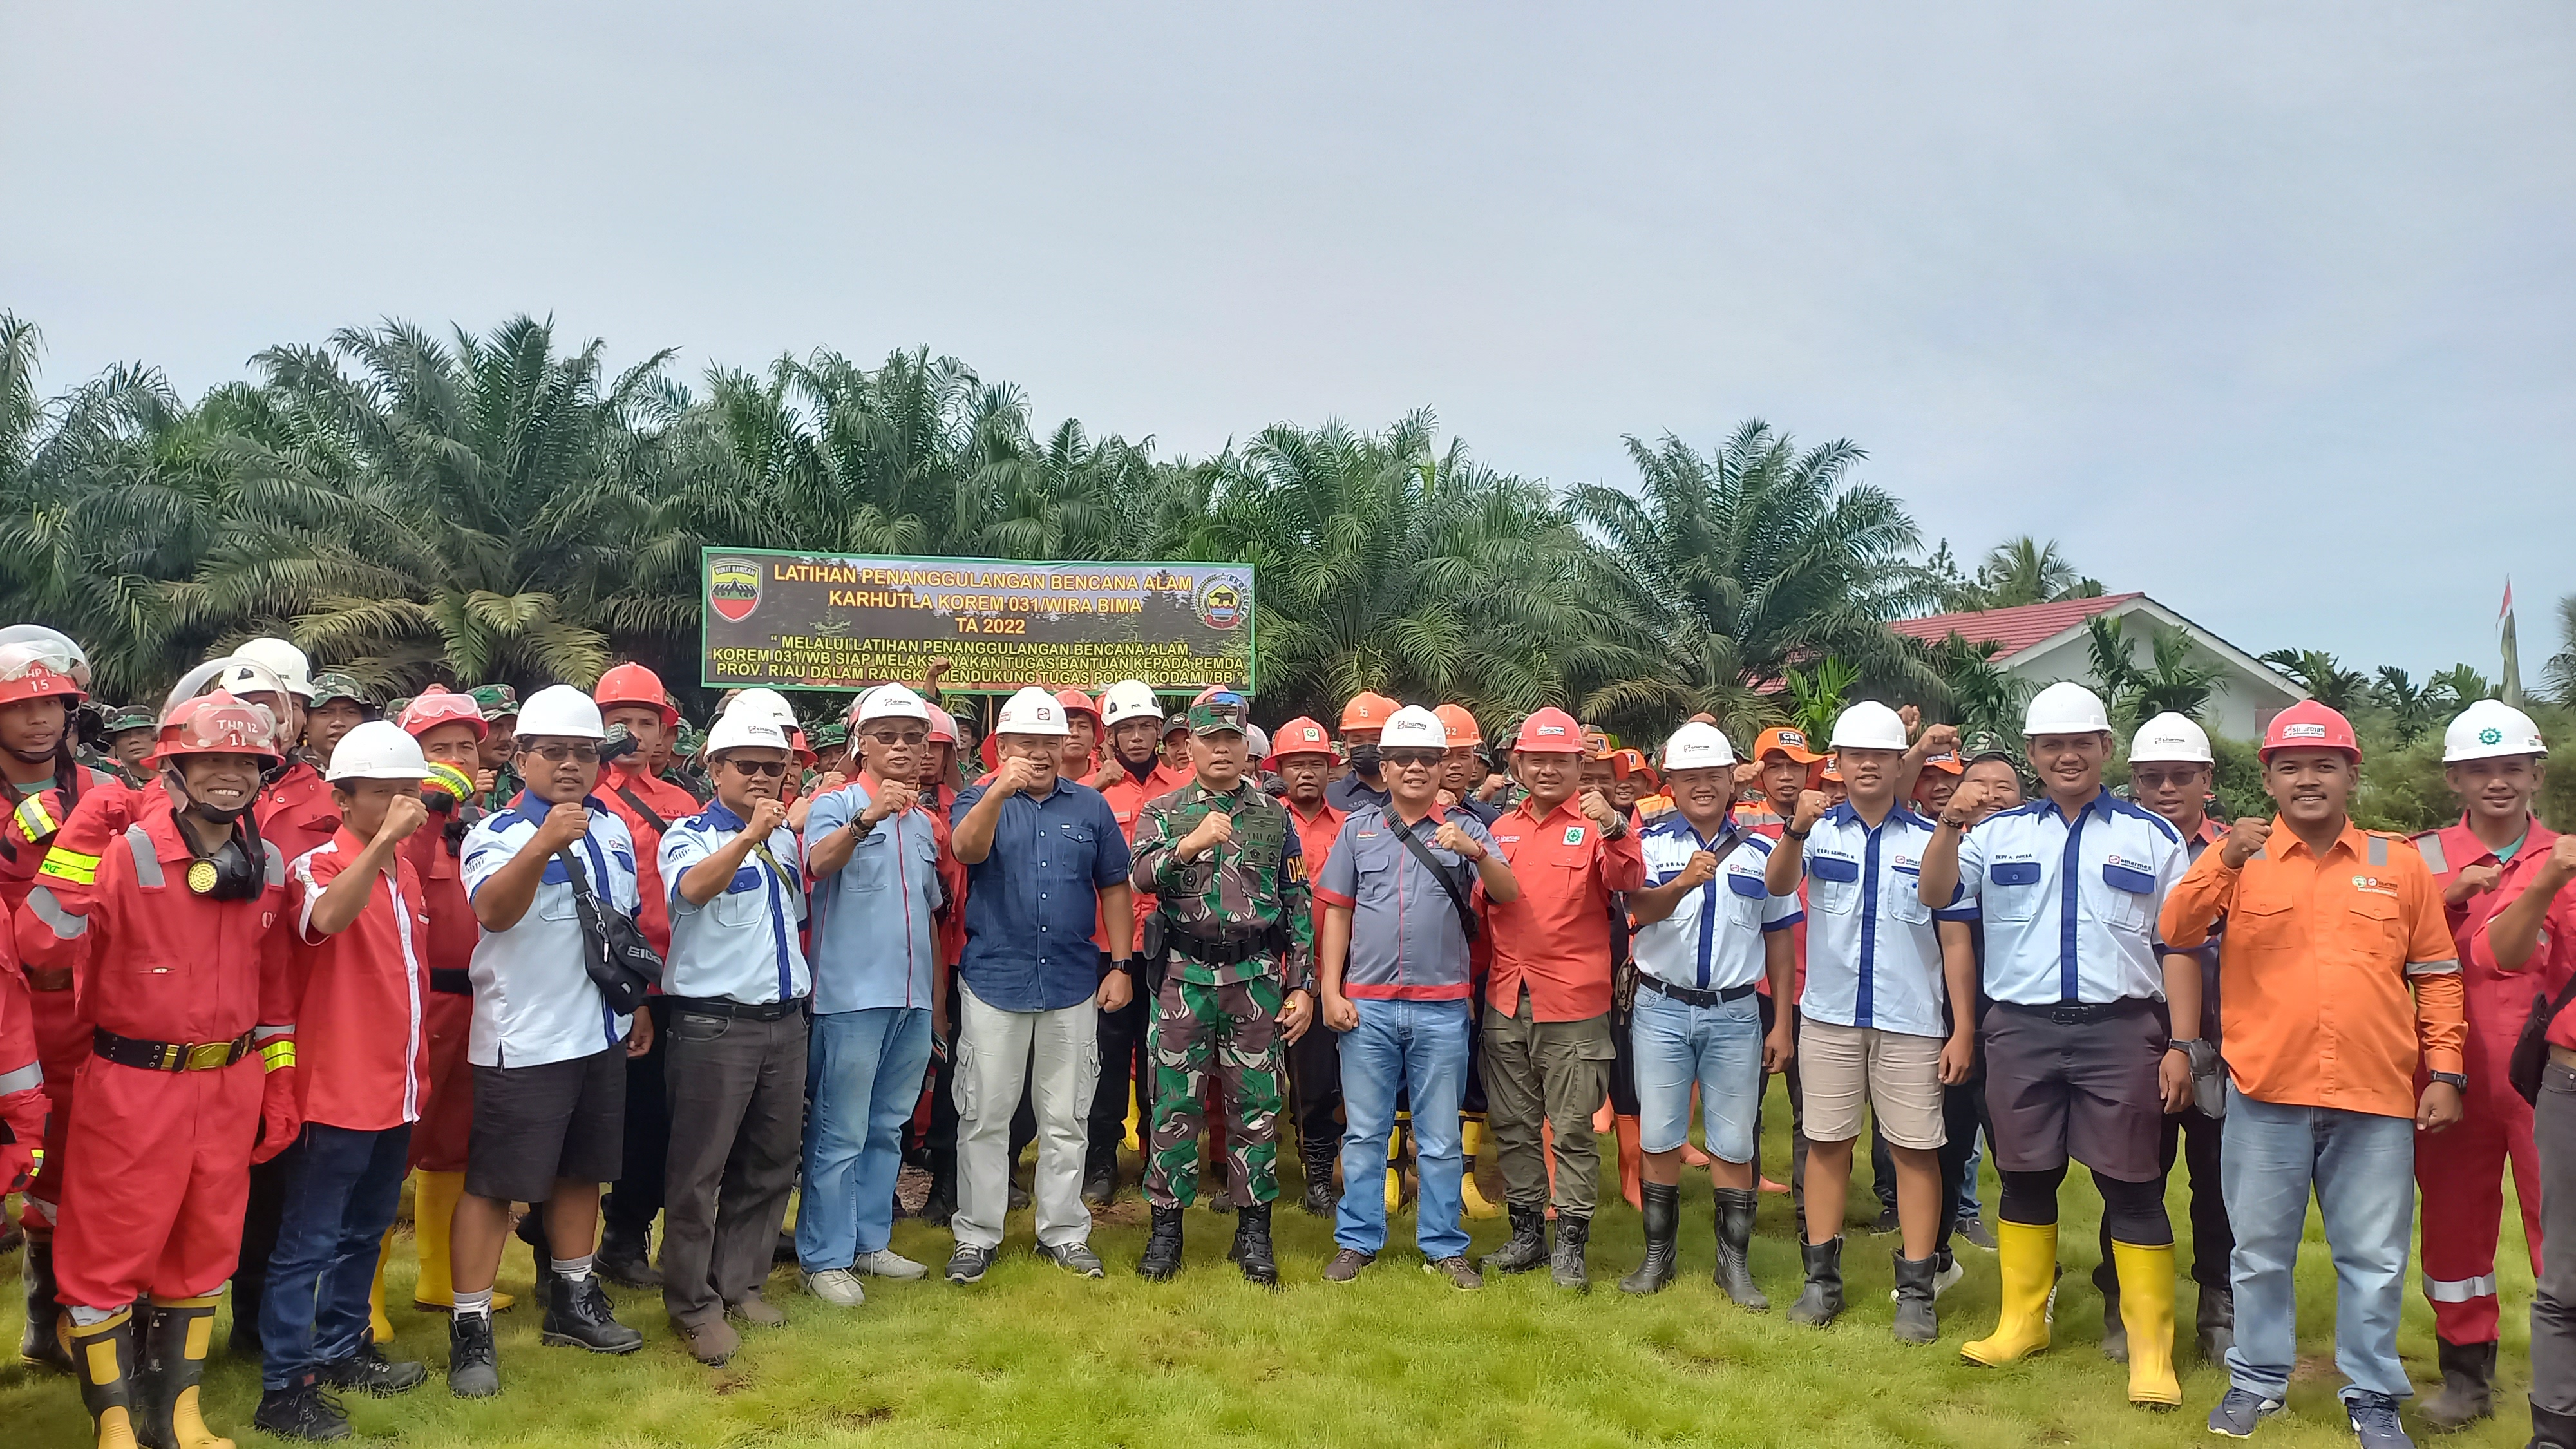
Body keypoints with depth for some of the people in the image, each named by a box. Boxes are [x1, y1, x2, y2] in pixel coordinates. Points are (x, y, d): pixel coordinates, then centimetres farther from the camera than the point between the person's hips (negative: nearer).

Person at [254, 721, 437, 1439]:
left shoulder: (404, 872, 9)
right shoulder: (319, 866, -13)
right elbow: (326, 916, -38)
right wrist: (384, 838, -43)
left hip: (396, 1087, 8)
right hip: (339, 1090, -8)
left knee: (366, 1228, 19)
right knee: (309, 1240, 1)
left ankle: (343, 1349, 33)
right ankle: (284, 1386, 10)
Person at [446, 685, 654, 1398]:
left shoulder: (614, 829, 9)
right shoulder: (496, 834, -10)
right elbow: (494, 911, -31)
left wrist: (639, 1002, 21)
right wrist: (544, 843, -46)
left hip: (601, 1032, 6)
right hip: (521, 1041, -6)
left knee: (581, 1170, 17)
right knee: (495, 1181, -2)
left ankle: (573, 1298, 31)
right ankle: (470, 1327, 9)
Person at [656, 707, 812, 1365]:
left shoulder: (786, 839, 14)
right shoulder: (690, 835, -6)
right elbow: (693, 888, -28)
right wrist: (749, 835, -42)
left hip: (785, 1020, 6)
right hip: (714, 1025, -6)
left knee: (771, 1163, 12)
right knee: (700, 1169, 0)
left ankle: (740, 1283, 26)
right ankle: (693, 1304, 11)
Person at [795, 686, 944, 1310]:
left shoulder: (924, 822, 15)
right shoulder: (837, 804, -4)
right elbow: (819, 861, -26)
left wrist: (939, 995, 19)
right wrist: (866, 818, -44)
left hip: (914, 999, 6)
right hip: (853, 995, -6)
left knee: (887, 1128, 15)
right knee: (840, 1134, -1)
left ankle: (871, 1241, 26)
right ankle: (825, 1258, 8)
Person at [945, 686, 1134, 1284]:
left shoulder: (1090, 806, 7)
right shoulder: (979, 800, 1)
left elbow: (1114, 886, 9)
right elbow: (967, 849, -21)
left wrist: (1121, 966, 4)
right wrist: (1001, 791, -36)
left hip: (1073, 985, 2)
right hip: (994, 982, -2)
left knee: (1066, 1120, 10)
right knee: (985, 1116, 5)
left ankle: (1063, 1233, 22)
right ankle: (976, 1236, 17)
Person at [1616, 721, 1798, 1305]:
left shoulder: (1760, 851, 6)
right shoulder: (1650, 842, 0)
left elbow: (1779, 940, 10)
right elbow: (1642, 907, -20)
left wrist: (1781, 1022, 7)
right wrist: (1683, 882, -41)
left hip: (1735, 1013, 1)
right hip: (1661, 1009, -1)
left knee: (1733, 1143, 4)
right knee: (1659, 1138, 6)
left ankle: (1734, 1263, 18)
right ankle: (1659, 1255, 21)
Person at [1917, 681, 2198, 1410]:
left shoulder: (2153, 836, 6)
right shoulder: (2000, 833, 8)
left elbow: (2178, 947, 5)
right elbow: (1936, 895, -2)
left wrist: (2182, 1045, -1)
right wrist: (1950, 825, -19)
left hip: (2119, 1029, -2)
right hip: (2021, 1029, 2)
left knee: (2130, 1186, 0)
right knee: (2025, 1178, 11)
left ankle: (2151, 1348, 11)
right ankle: (2023, 1321, 25)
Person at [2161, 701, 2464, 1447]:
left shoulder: (2399, 862, 5)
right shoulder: (2241, 858, 1)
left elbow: (2436, 975, 10)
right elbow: (2176, 933, -12)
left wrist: (2444, 1071, 4)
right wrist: (2225, 861, -26)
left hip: (2377, 1099, 1)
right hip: (2266, 1093, -1)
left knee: (2374, 1258, 9)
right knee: (2260, 1251, 11)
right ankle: (2258, 1379, 26)